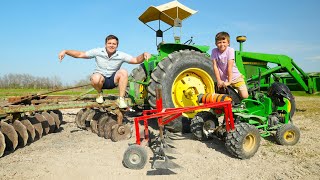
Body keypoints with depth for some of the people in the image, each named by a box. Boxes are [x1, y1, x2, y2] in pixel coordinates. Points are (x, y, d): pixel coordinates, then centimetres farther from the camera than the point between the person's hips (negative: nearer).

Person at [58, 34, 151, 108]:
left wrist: (144, 55, -35)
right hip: (101, 79, -1)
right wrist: (65, 51, -18)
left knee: (123, 72, -29)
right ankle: (100, 93, -2)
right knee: (96, 78, -38)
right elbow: (80, 54, -7)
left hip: (113, 80, 1)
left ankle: (121, 99, -22)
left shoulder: (121, 55, -9)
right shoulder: (98, 52, -9)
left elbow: (135, 60, -15)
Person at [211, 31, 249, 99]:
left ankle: (236, 91, 22)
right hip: (223, 79, 2)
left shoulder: (230, 50, -15)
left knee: (244, 96, -9)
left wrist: (229, 81, -23)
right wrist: (219, 81, -14)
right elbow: (215, 67, -10)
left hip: (235, 77, -1)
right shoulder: (214, 51, -9)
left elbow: (230, 67, -20)